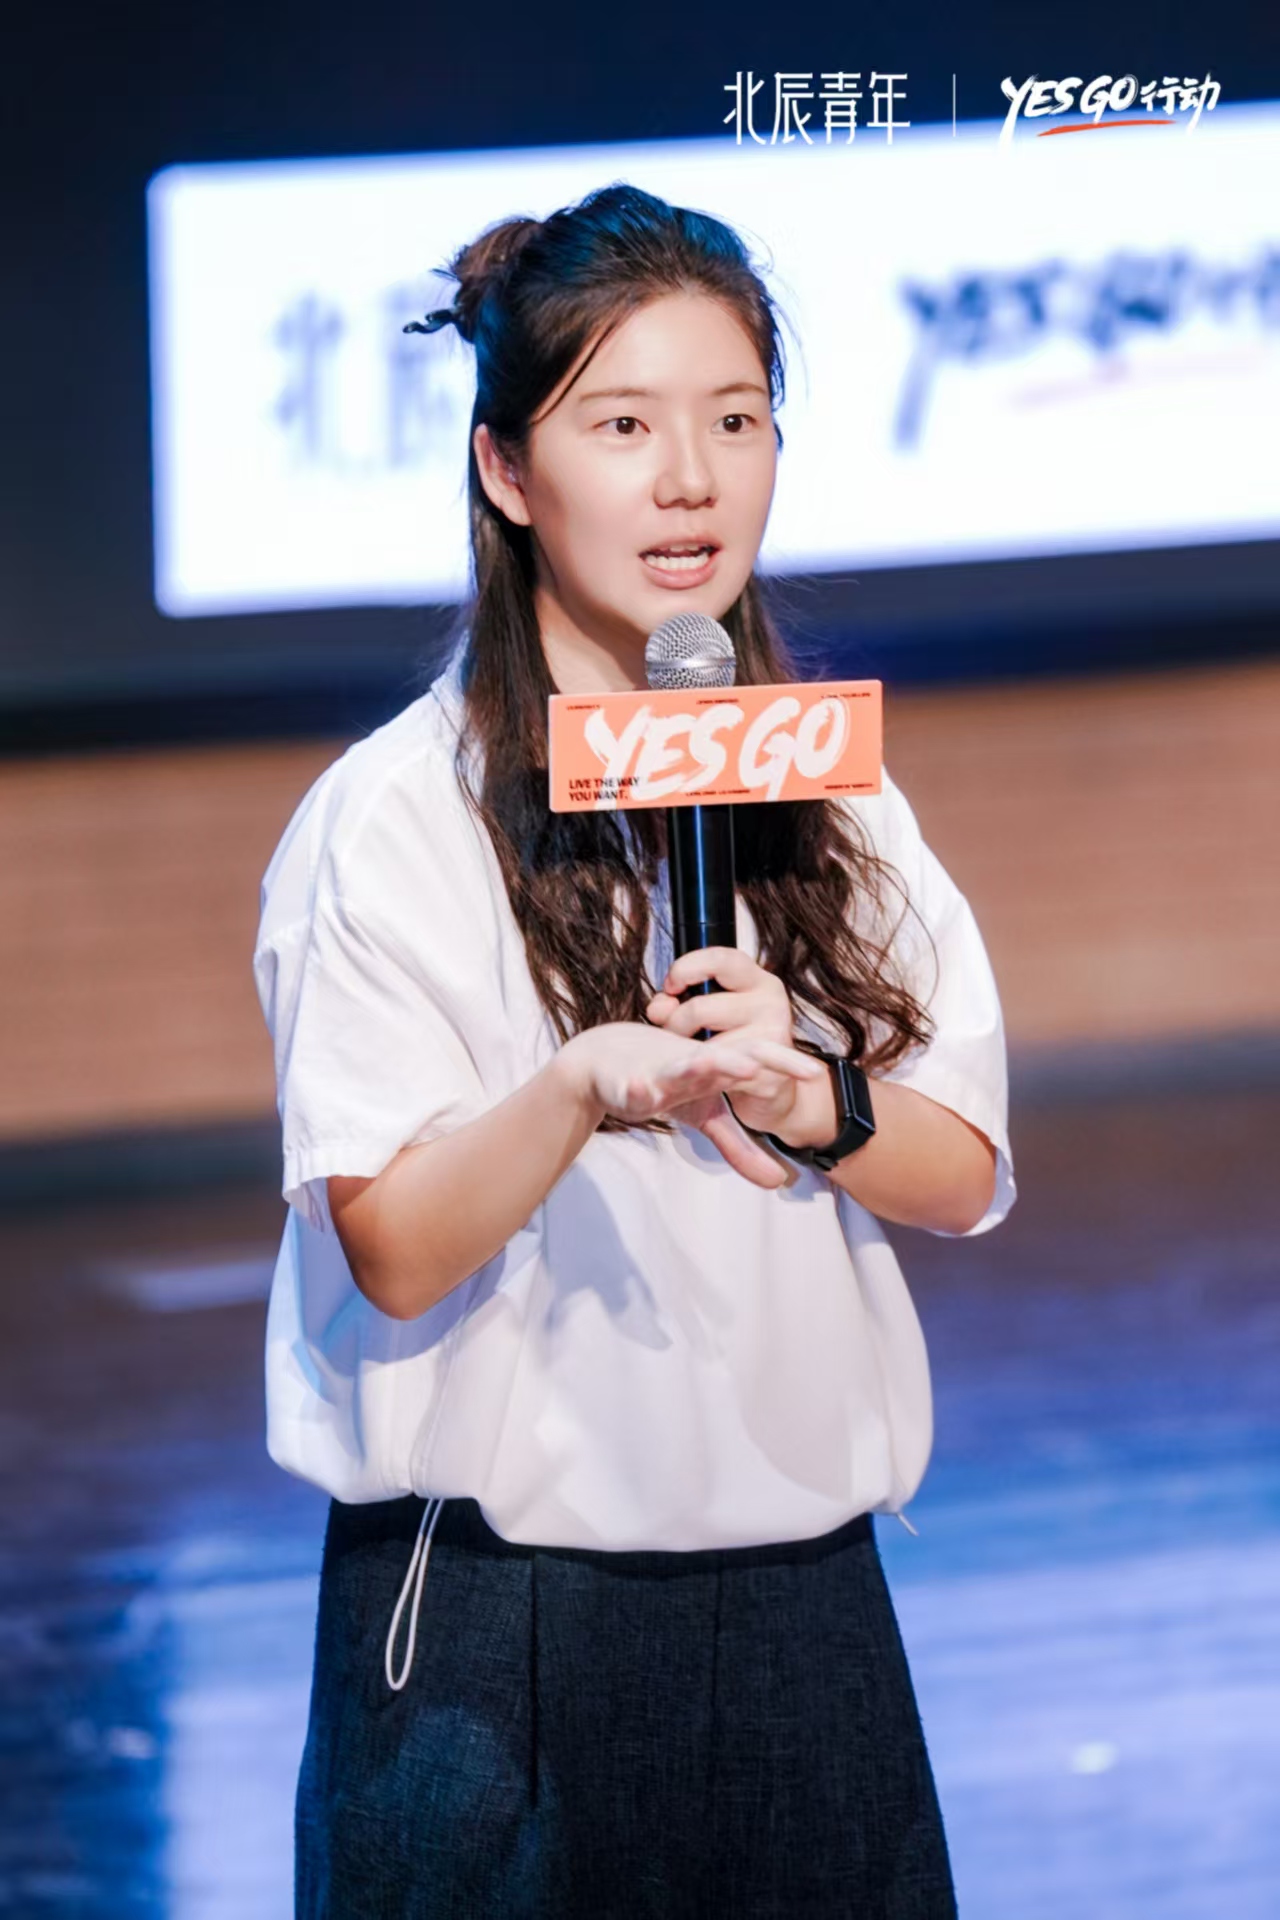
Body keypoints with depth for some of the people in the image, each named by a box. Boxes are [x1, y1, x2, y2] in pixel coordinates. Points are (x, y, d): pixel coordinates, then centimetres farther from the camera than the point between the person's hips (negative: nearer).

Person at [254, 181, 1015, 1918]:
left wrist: (805, 1103, -16)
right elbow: (394, 1252, -14)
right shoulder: (392, 820, -8)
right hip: (501, 1623, -5)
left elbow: (966, 1176, 4)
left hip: (802, 1588, 5)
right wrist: (583, 1089, -31)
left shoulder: (824, 794, 9)